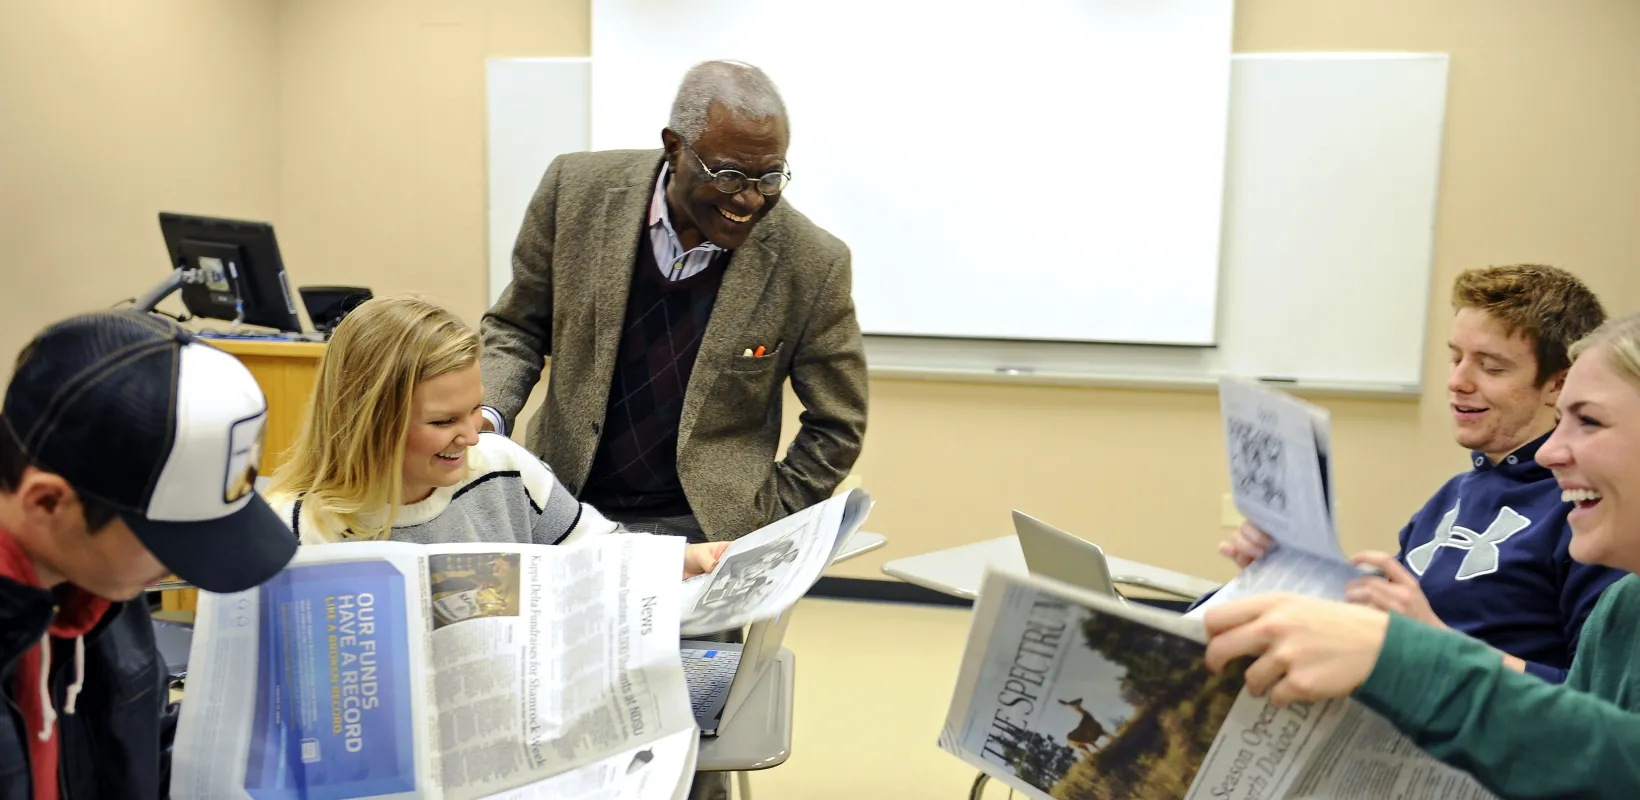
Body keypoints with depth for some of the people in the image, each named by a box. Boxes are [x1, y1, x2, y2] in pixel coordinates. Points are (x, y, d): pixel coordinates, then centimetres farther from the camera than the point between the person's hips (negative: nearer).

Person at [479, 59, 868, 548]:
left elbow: (836, 427, 2)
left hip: (705, 528, -1)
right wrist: (488, 414, -10)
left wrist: (767, 532, -4)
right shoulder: (577, 190, -6)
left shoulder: (812, 264, -11)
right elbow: (517, 327, 8)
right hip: (563, 507, 2)